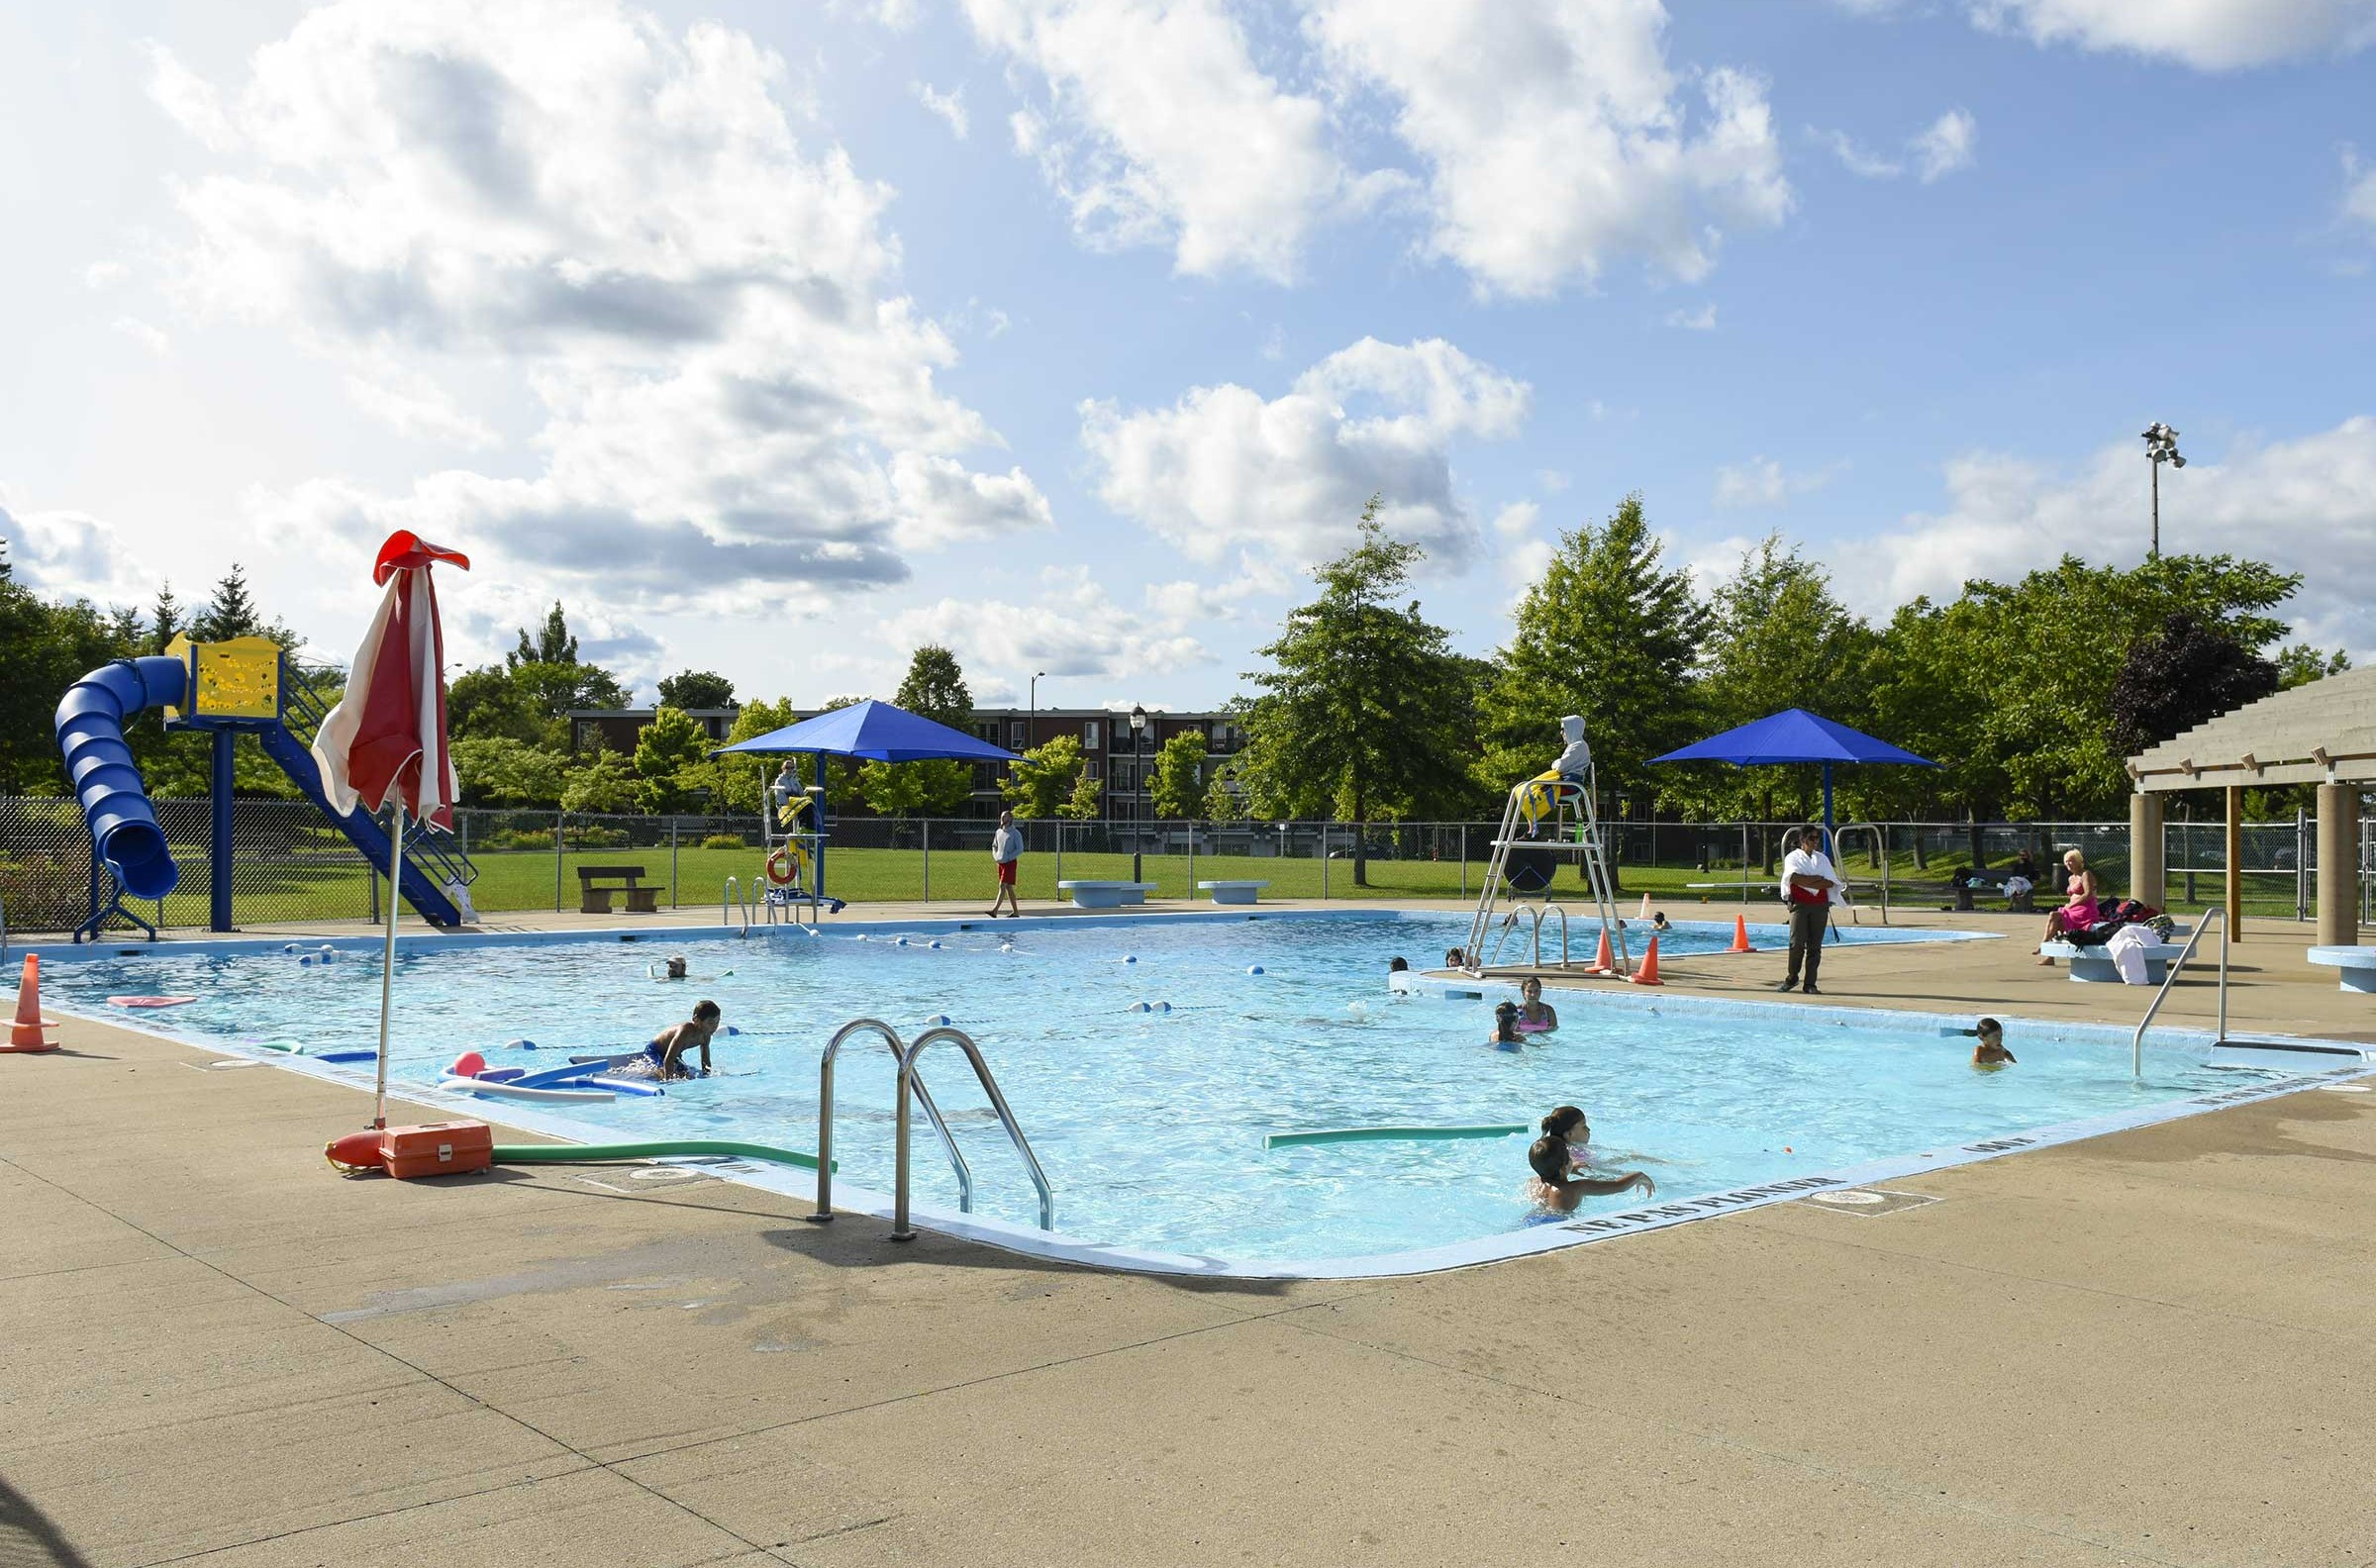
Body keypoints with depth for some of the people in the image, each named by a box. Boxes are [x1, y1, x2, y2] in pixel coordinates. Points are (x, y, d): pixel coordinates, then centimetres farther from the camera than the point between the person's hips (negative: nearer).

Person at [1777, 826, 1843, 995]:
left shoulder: (1823, 859, 15)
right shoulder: (1792, 857, 4)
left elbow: (1831, 882, 1)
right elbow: (1794, 877, -15)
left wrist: (1806, 882, -9)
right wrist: (1817, 878, -7)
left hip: (1820, 905, 3)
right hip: (1799, 904, -3)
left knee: (1815, 946, 0)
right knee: (1797, 943, -11)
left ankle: (1810, 984, 3)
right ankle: (1792, 978, 8)